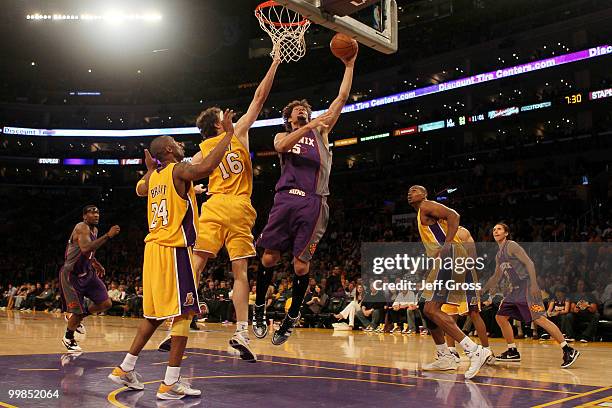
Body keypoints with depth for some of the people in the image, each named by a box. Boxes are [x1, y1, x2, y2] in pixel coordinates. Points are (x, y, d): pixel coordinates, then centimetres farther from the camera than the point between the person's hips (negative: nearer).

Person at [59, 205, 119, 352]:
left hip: (87, 273, 8)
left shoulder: (94, 230, 8)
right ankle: (68, 338, 23)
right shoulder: (82, 227, -20)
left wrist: (96, 264, 12)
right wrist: (108, 235, -40)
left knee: (106, 303, -1)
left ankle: (78, 317, 23)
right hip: (71, 275, -8)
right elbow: (85, 248, -40)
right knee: (77, 311, -4)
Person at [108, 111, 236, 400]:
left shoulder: (154, 176, 15)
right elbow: (207, 166, -29)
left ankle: (125, 369, 23)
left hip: (154, 249, 9)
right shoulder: (179, 170, -9)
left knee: (155, 314, 18)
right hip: (174, 250, -9)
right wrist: (228, 133, -20)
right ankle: (170, 384, -6)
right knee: (183, 314, -6)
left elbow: (140, 190, 38)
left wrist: (149, 168, 43)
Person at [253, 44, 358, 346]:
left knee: (301, 264, -3)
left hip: (313, 202, 0)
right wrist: (309, 126, -16)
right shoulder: (282, 136, 20)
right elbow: (282, 146, -7)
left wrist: (349, 66, 10)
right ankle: (259, 310, 15)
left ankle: (292, 317, 11)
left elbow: (342, 98, 13)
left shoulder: (320, 131, 20)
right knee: (269, 257, -2)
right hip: (286, 199, 1)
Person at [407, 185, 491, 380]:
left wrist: (446, 246, -21)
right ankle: (445, 358, 20)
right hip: (445, 260, 11)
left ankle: (475, 351, -24)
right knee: (428, 310, 15)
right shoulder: (421, 215, 28)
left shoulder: (426, 206, -1)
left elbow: (453, 216, -18)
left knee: (432, 310, -18)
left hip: (450, 255, -11)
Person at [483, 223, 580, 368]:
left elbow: (529, 263, -14)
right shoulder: (498, 255, 19)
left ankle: (569, 351, -16)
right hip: (514, 290, 9)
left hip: (526, 287, -9)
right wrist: (482, 290, 28)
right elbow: (496, 277, 29)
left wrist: (534, 285, -22)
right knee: (500, 317, 8)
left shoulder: (512, 246, -6)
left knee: (539, 319, -17)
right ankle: (512, 352, 17)